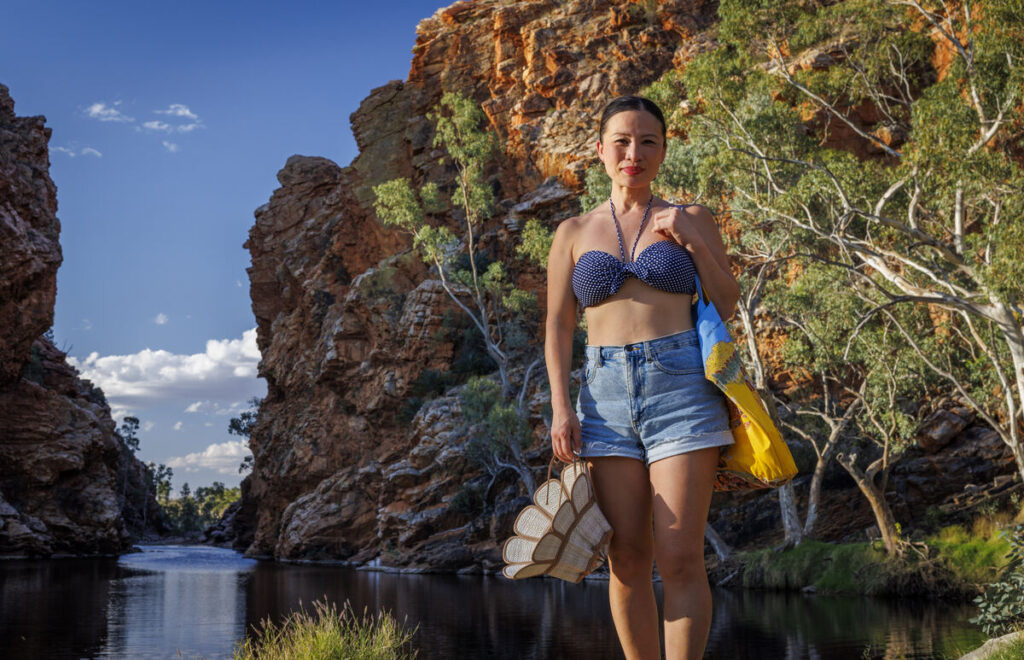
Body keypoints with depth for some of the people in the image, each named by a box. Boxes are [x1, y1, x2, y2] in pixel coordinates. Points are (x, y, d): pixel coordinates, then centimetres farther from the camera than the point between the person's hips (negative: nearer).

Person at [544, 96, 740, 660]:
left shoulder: (692, 220, 11)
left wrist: (692, 241, -4)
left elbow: (727, 307, 9)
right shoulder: (573, 232, 14)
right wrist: (561, 407, -2)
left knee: (680, 559, -8)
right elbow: (558, 327, 10)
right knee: (626, 557, 1)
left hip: (681, 384, -2)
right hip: (606, 391, 2)